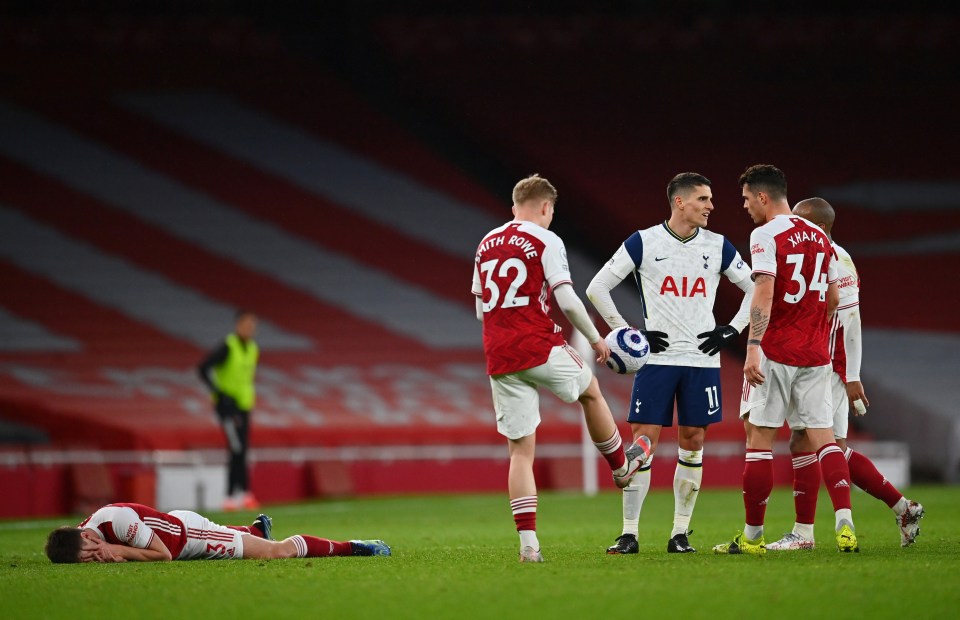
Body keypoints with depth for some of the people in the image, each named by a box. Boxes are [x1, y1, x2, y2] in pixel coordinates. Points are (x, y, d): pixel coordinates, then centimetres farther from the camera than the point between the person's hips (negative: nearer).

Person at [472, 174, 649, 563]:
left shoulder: (486, 244, 14)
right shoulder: (545, 242, -4)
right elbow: (567, 300, -10)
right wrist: (595, 339, 3)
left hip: (499, 360, 5)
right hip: (540, 348, -5)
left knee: (520, 449, 4)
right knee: (590, 391, 26)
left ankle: (528, 543, -3)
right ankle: (621, 466, 44)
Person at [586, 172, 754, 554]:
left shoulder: (718, 247, 5)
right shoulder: (642, 243, -2)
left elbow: (755, 289, 14)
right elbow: (597, 289, 1)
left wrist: (731, 330, 3)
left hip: (702, 360, 2)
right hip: (656, 358, -2)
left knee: (692, 443, 2)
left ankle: (681, 533, 9)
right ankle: (629, 534, -2)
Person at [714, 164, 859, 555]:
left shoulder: (766, 235, -8)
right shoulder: (820, 237, 13)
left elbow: (764, 293, -20)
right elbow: (833, 299, 19)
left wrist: (754, 348, -26)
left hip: (775, 352, -6)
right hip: (815, 356, 6)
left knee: (759, 438, 2)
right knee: (822, 436, 3)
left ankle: (752, 537, 4)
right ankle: (845, 525, -13)